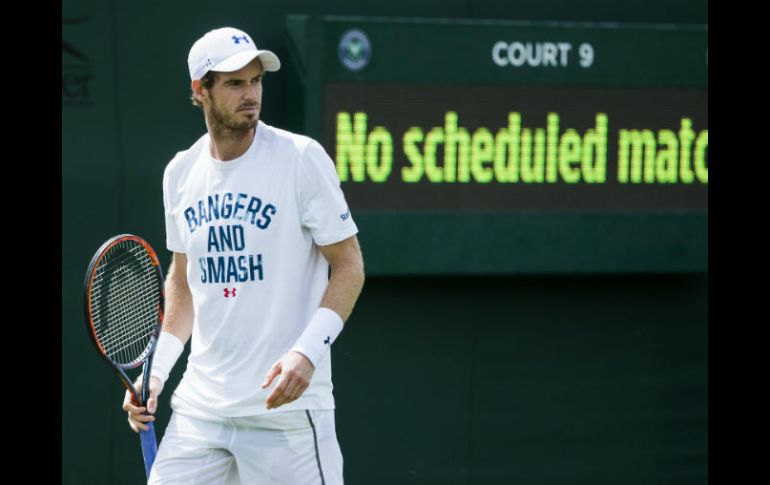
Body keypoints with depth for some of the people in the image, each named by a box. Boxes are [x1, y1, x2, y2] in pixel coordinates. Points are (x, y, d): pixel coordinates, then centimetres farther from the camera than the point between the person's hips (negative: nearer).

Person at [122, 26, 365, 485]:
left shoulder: (301, 158, -7)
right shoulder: (181, 172, 9)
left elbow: (349, 265, -6)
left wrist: (308, 352, -19)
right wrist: (156, 371, 11)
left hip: (287, 405, -5)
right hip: (199, 407, 5)